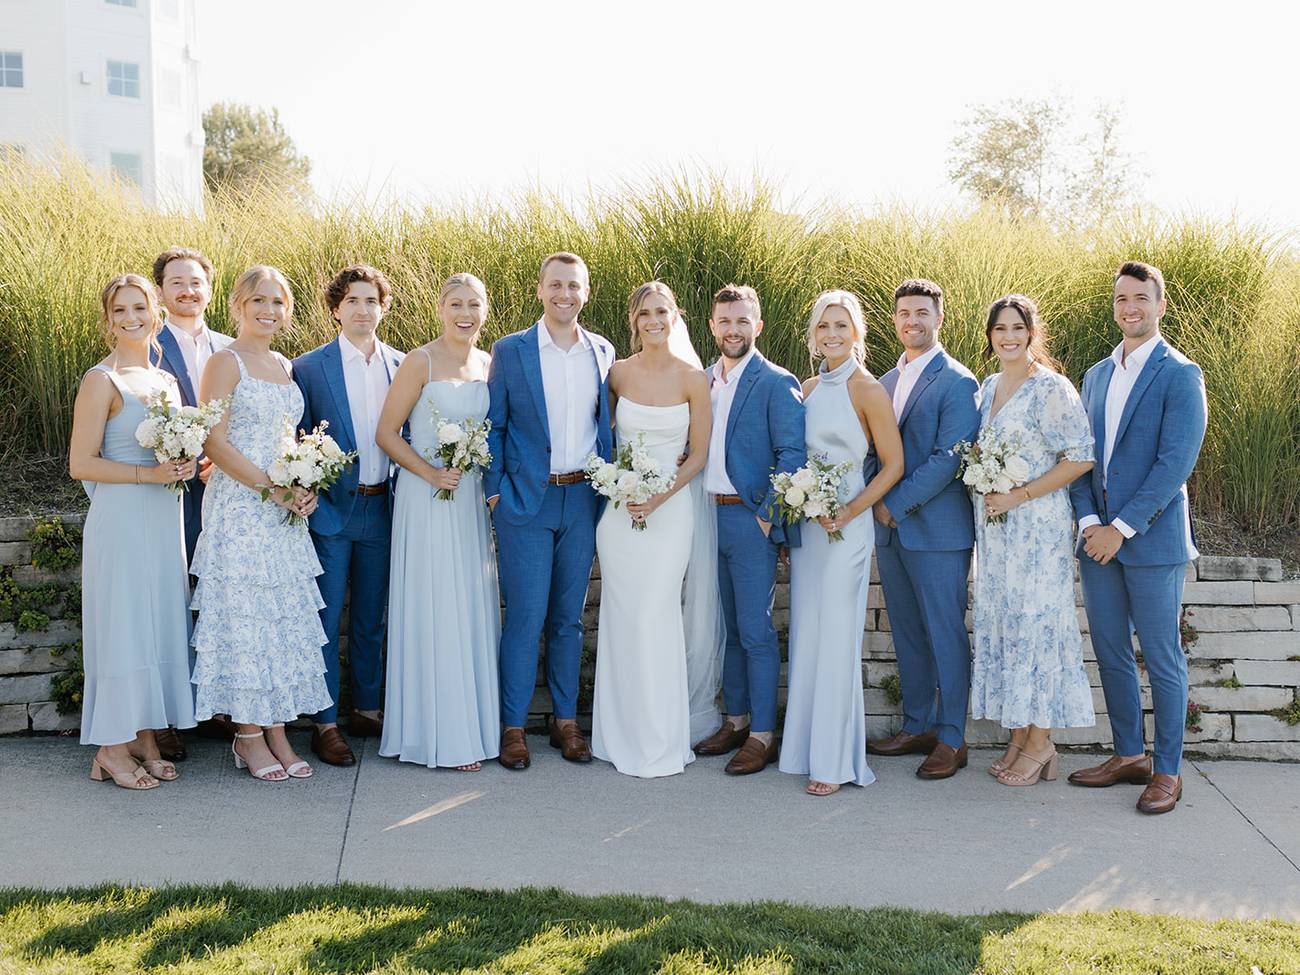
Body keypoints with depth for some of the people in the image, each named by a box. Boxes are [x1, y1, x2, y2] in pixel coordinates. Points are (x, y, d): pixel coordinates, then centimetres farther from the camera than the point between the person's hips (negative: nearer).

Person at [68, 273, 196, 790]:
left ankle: (145, 738, 20)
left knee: (159, 624, 10)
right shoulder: (102, 380, -8)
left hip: (165, 519, 7)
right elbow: (81, 464, -12)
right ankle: (112, 747, 8)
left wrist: (188, 465, 4)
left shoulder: (167, 381, 13)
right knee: (123, 624, -2)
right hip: (120, 520, -7)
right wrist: (150, 473, -18)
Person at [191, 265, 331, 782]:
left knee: (286, 617, 7)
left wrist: (303, 489, 2)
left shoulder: (286, 366, 15)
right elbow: (214, 441, -13)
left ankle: (277, 731, 14)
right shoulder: (226, 362, -6)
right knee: (245, 618, -2)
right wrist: (271, 487, -17)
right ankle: (249, 736, 7)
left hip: (285, 511, 7)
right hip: (239, 507, -7)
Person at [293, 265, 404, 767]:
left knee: (371, 619, 14)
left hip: (383, 510, 4)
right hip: (331, 509, -3)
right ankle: (325, 723, 8)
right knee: (326, 621, 1)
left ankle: (367, 710, 25)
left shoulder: (402, 367, 7)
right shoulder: (309, 367, -4)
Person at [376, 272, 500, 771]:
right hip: (427, 501, -6)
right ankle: (440, 735, 8)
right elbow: (386, 434, -7)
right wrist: (431, 473, -17)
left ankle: (473, 723, 22)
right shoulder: (421, 362, -7)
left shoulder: (490, 364, 9)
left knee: (474, 610, 10)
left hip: (474, 499, 6)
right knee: (433, 612, -1)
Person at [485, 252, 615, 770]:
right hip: (526, 499, -3)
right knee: (525, 617, -2)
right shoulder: (510, 351, -1)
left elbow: (607, 425, 13)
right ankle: (512, 726, 8)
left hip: (583, 499, 3)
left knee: (569, 617, 11)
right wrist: (495, 490, -4)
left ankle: (566, 721, 20)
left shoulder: (603, 352, 8)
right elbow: (492, 426, 1)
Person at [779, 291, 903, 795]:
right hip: (804, 523, 6)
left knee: (836, 638, -4)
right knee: (805, 635, 9)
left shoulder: (867, 390, -8)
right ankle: (806, 745, 20)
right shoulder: (809, 388, 11)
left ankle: (835, 760, 3)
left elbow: (893, 465, -9)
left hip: (844, 526, -6)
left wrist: (847, 513, -16)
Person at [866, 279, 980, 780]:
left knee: (945, 634, 0)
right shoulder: (886, 381, 15)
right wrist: (875, 501, 0)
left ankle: (952, 738, 8)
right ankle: (918, 727, 23)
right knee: (907, 633, 13)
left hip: (936, 528, -7)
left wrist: (897, 503, -14)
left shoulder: (957, 382, -8)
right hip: (889, 528, 7)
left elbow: (949, 458, -16)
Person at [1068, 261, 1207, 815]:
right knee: (1111, 653, 12)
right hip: (1097, 538, 6)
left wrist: (1121, 528, -17)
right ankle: (1129, 755, 25)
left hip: (1152, 539, -6)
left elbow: (1175, 461, -14)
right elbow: (1081, 456, 12)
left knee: (1162, 659, 1)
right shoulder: (1097, 375, 14)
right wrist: (1088, 521, -3)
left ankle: (1167, 770, 12)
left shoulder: (1179, 375, -7)